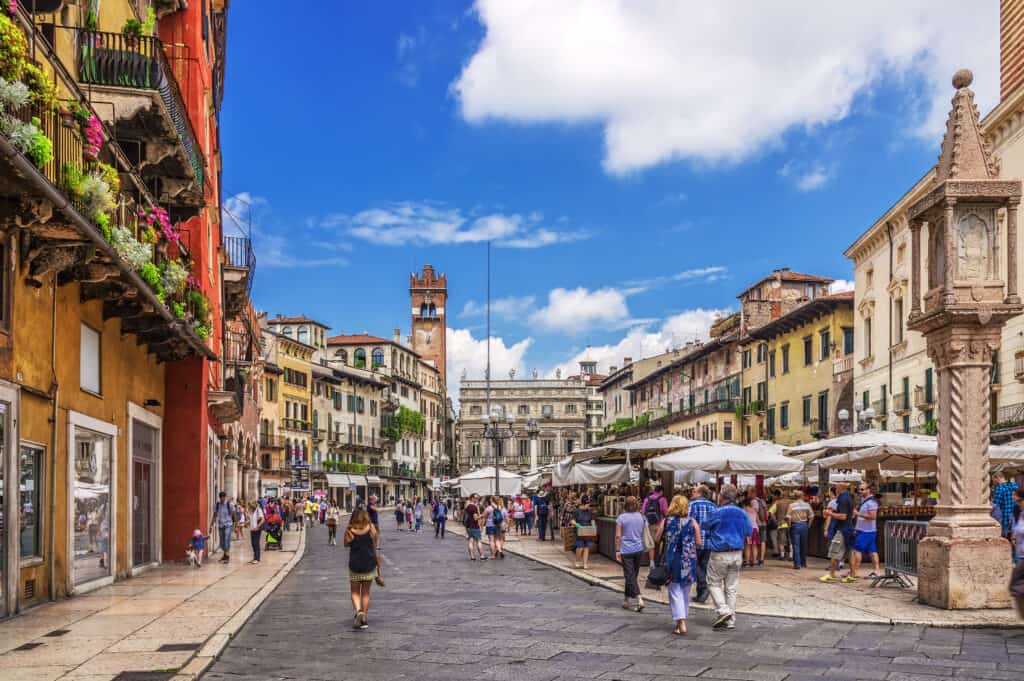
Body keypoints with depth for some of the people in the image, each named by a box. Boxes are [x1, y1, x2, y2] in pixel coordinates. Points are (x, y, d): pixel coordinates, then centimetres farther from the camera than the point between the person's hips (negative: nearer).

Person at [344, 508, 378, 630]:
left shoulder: (350, 530, -9)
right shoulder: (371, 528, -6)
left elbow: (346, 544, 5)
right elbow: (375, 545, -1)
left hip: (355, 565, -1)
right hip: (369, 565, 1)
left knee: (355, 592, 12)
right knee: (366, 593, 13)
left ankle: (358, 610, -15)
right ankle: (364, 619, 11)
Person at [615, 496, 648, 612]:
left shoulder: (621, 517, -8)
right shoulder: (642, 517, 2)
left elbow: (618, 536, -9)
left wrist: (617, 550, -3)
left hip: (626, 550, -4)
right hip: (638, 549, 4)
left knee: (630, 576, -3)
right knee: (633, 575, 16)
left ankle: (639, 599, -18)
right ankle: (626, 600, 28)